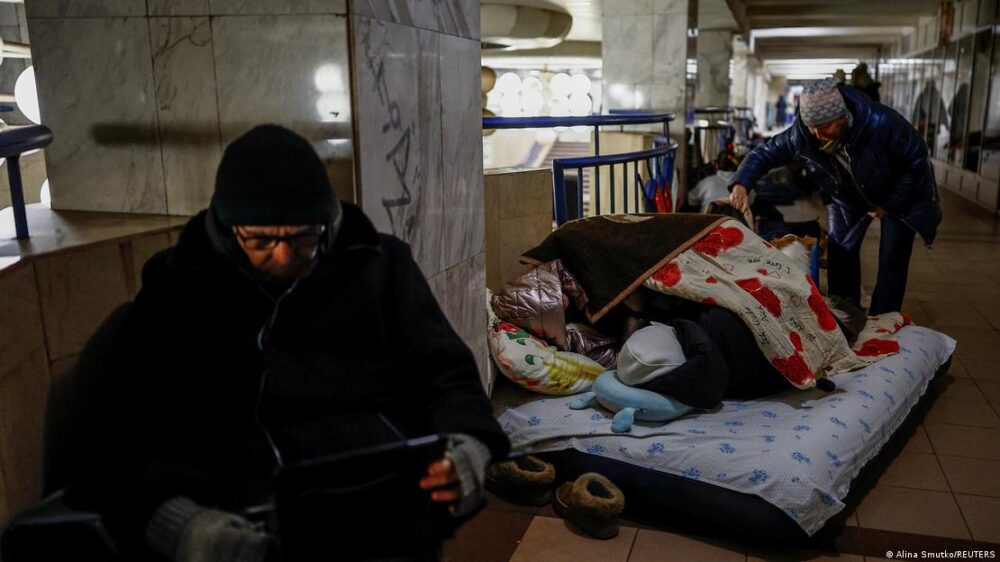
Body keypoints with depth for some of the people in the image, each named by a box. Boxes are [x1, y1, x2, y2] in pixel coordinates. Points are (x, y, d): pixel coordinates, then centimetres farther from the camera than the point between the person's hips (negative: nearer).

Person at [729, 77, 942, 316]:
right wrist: (741, 184, -35)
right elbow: (765, 153, -16)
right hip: (848, 197, 3)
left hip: (899, 194, -3)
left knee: (892, 263, -5)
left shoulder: (881, 123, -37)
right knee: (840, 254, 2)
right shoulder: (802, 133, -28)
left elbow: (917, 159, -23)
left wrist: (891, 204, -19)